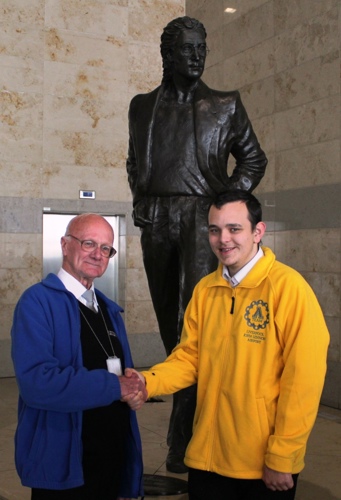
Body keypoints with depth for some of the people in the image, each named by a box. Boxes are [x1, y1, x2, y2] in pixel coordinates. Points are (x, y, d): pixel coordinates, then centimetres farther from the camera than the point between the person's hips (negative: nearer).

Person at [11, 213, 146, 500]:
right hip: (64, 464, -7)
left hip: (113, 456, 7)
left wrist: (134, 386, -3)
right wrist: (115, 386, -20)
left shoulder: (109, 308, 12)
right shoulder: (38, 302, -13)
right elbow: (37, 382, -25)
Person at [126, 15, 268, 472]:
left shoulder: (225, 105, 9)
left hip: (201, 215, -3)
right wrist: (138, 199, 11)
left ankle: (183, 436, -21)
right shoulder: (142, 107, 16)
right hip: (157, 222, 4)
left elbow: (253, 158, 14)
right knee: (170, 318, 7)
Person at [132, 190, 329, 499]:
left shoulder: (288, 287, -14)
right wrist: (147, 383, -13)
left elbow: (304, 380, -14)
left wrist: (282, 458, -12)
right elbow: (190, 357, 5)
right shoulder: (205, 289, 3)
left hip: (267, 465, -4)